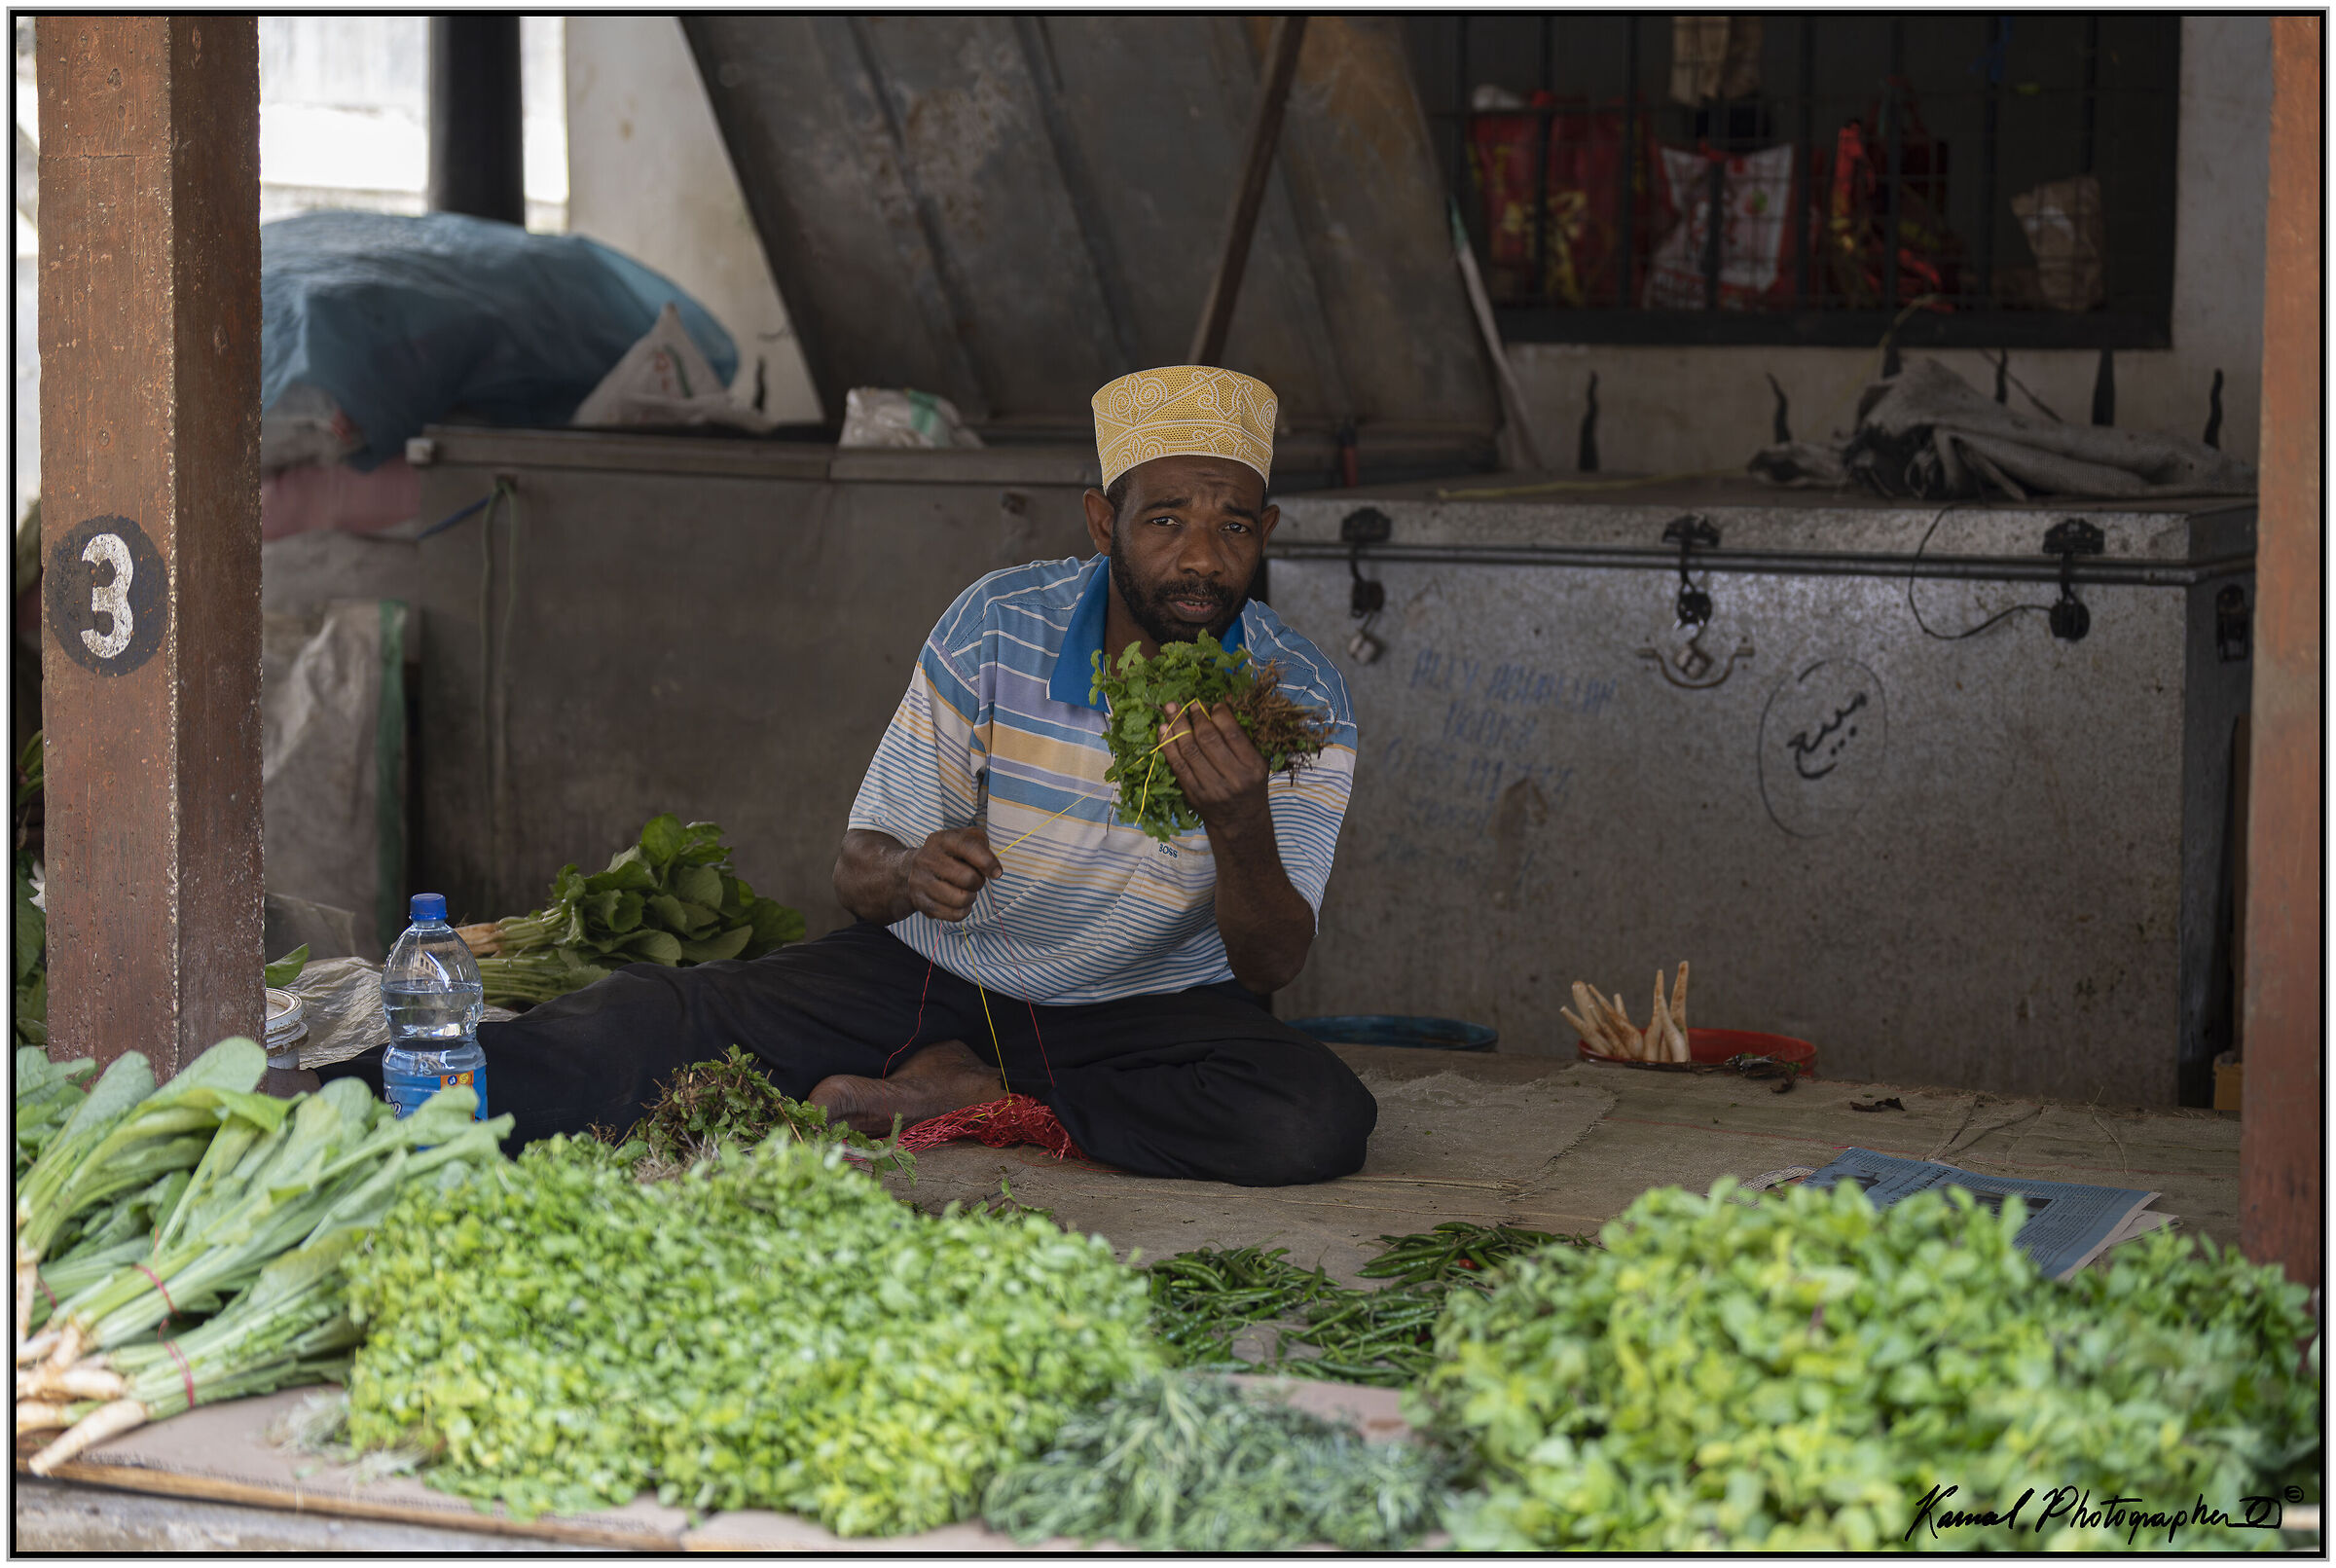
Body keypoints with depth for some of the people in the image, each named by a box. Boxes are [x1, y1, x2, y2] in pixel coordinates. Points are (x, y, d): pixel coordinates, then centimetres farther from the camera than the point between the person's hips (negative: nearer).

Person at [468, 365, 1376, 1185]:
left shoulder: (1301, 701, -13)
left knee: (1318, 1123, -32)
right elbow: (858, 875, -9)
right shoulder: (996, 627, -12)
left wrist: (1241, 828, -37)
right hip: (936, 974, 1)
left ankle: (972, 1093, -20)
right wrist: (909, 874, -34)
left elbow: (1273, 968, -16)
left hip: (1151, 1007, 0)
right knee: (660, 1018, -22)